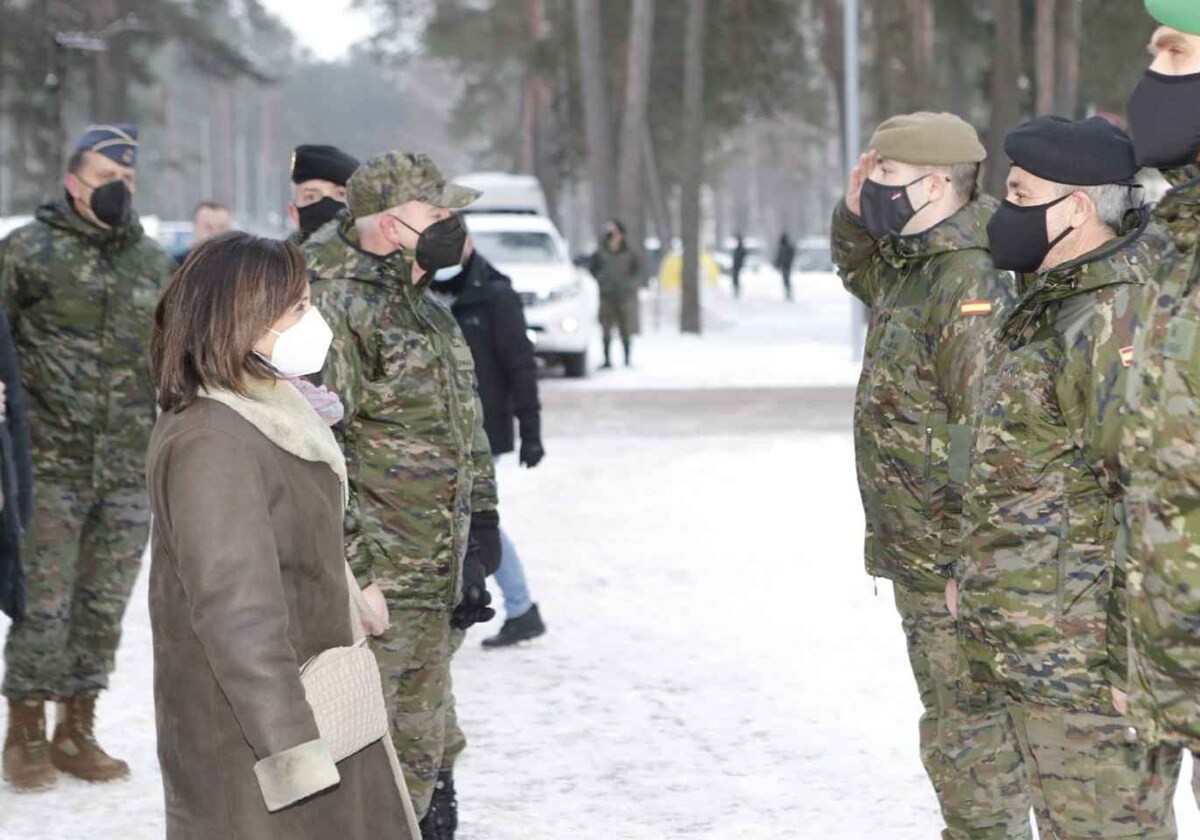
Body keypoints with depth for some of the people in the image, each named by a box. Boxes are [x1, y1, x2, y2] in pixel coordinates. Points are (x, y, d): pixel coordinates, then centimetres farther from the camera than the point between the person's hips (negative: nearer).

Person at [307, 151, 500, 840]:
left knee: (429, 755, 20)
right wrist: (353, 575, -23)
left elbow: (466, 433, 24)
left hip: (438, 594, 10)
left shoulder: (428, 310, 15)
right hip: (374, 599, -10)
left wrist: (480, 529, 18)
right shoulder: (333, 306, -17)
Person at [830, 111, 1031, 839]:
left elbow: (987, 431, -25)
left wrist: (972, 563, -25)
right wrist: (855, 214, 14)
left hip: (956, 561, -10)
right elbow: (861, 274, 36)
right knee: (951, 721, 19)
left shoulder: (968, 283, -20)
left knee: (972, 735, -3)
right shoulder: (910, 268, 11)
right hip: (918, 559, 10)